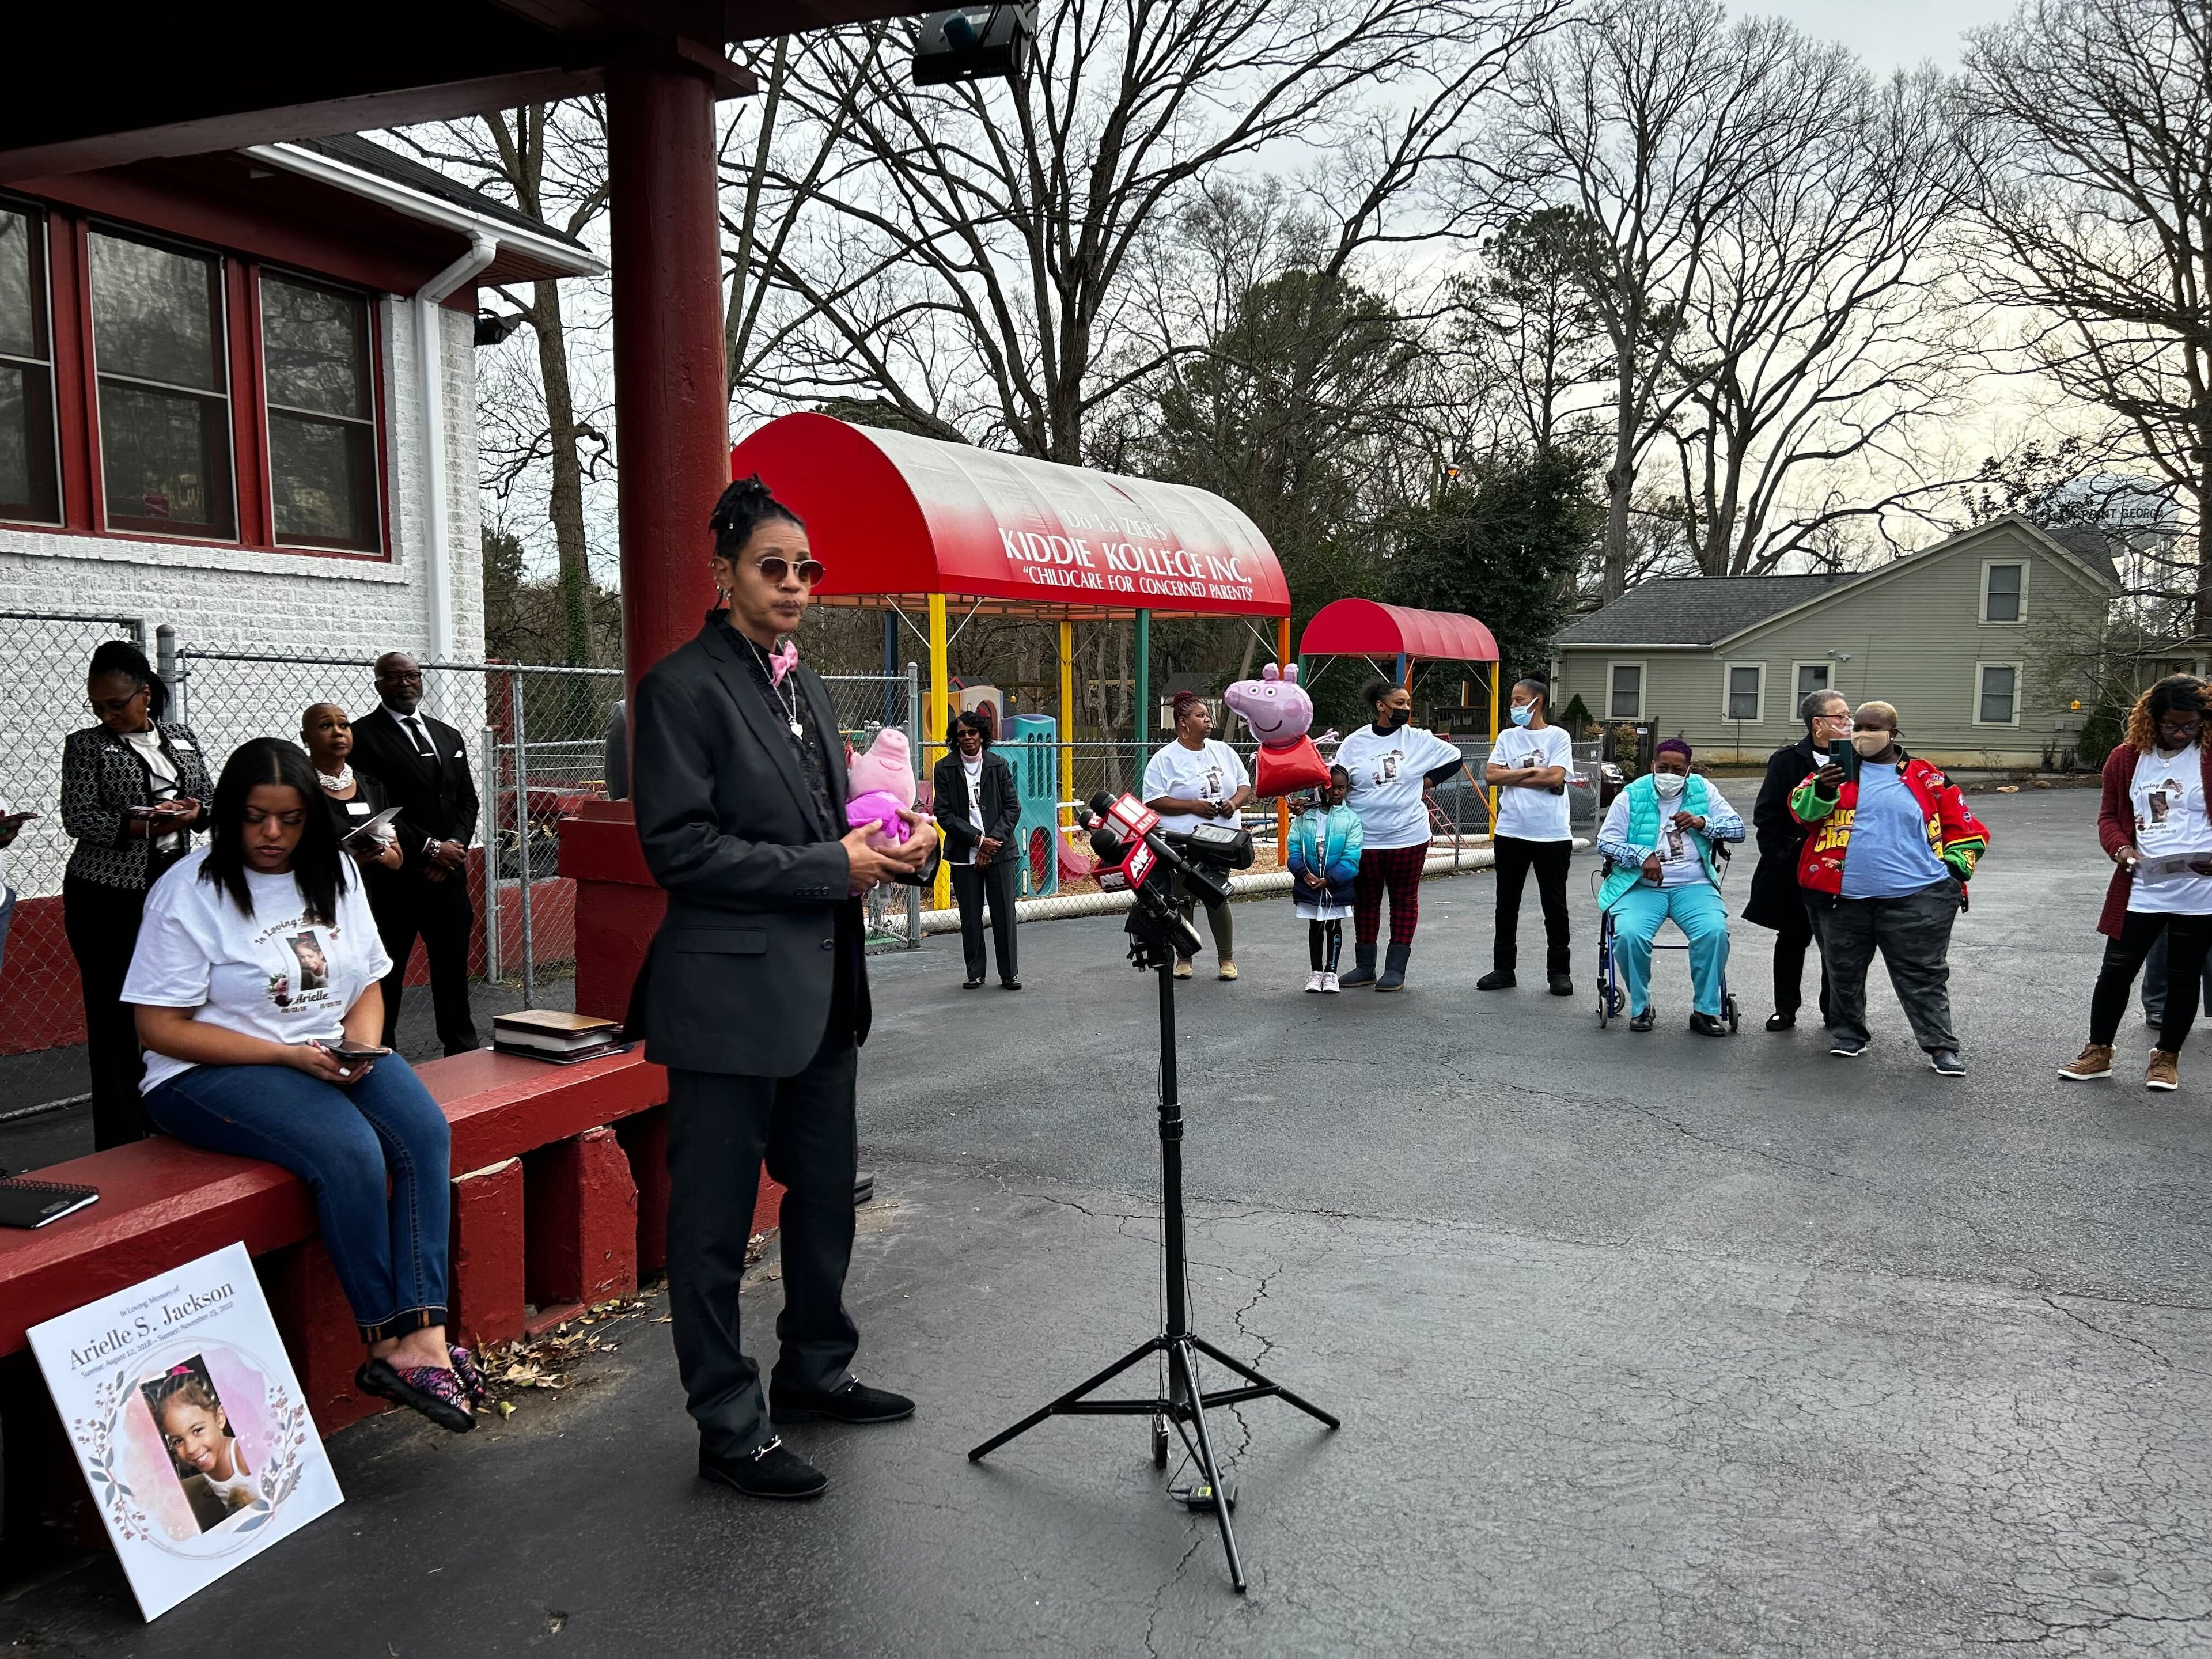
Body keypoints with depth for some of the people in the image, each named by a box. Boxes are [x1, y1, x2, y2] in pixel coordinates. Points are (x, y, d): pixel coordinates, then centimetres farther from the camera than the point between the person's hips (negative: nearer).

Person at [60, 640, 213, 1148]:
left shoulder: (183, 739, 11)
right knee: (116, 1013, -3)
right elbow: (78, 817, -8)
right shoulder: (86, 746, 0)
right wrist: (143, 826, -22)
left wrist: (193, 812, -9)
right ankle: (121, 1140, 1)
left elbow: (210, 800, 14)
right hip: (108, 895, -4)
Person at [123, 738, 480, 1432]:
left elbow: (369, 982, 16)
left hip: (333, 1055, 5)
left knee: (427, 1132, -24)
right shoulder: (189, 892, -7)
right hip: (214, 1072, -5)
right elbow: (160, 1028, -9)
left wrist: (362, 1042, -8)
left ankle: (422, 1338, -30)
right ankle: (387, 1343, -17)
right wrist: (290, 1056, -18)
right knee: (349, 1152, -31)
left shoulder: (334, 874, 10)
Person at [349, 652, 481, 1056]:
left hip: (448, 875, 6)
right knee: (386, 976, 1)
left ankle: (464, 1053, 19)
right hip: (394, 878, -5)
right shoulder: (363, 736, -3)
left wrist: (454, 847, -3)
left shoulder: (449, 737, 17)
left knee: (453, 970, 11)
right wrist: (430, 848, -13)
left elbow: (467, 800, 15)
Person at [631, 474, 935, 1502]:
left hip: (819, 992, 9)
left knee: (825, 1196, 19)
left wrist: (893, 844, 1)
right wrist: (830, 866, -18)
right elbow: (679, 847, -17)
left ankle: (814, 1372, 37)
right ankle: (730, 1428, 16)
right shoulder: (684, 685, -10)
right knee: (714, 1221, 4)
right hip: (731, 996, -9)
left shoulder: (803, 687, 15)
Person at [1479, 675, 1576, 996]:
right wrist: (1532, 771, -8)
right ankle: (1503, 969, 16)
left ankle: (1559, 971, 13)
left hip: (1552, 834, -3)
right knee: (1507, 903, 8)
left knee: (1555, 904, 5)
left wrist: (1513, 776, -6)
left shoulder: (1558, 737, 0)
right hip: (1511, 833, 3)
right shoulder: (1507, 737, 10)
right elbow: (1491, 776, -1)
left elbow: (1555, 777, -13)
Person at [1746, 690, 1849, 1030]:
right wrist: (1780, 858, -8)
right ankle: (1786, 1009, 20)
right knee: (1792, 939, 10)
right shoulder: (1787, 760, -4)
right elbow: (1766, 816, -3)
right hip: (1795, 871, -1)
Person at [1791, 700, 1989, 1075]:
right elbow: (1802, 808, -9)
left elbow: (1964, 828, 12)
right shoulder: (1838, 770, 6)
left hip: (1915, 898, -1)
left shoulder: (1925, 778, 6)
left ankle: (1941, 1046, 7)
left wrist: (1956, 867, 1)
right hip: (1843, 896, 1)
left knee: (1924, 975, 1)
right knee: (1844, 972, 13)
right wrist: (1822, 790, -29)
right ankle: (1848, 1032, 29)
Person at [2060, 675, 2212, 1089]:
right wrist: (2120, 848, -9)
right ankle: (2099, 1052, 19)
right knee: (2117, 968, 5)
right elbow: (2109, 816, 11)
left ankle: (2167, 1057, 24)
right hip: (2141, 888, 2)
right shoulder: (2127, 758, 4)